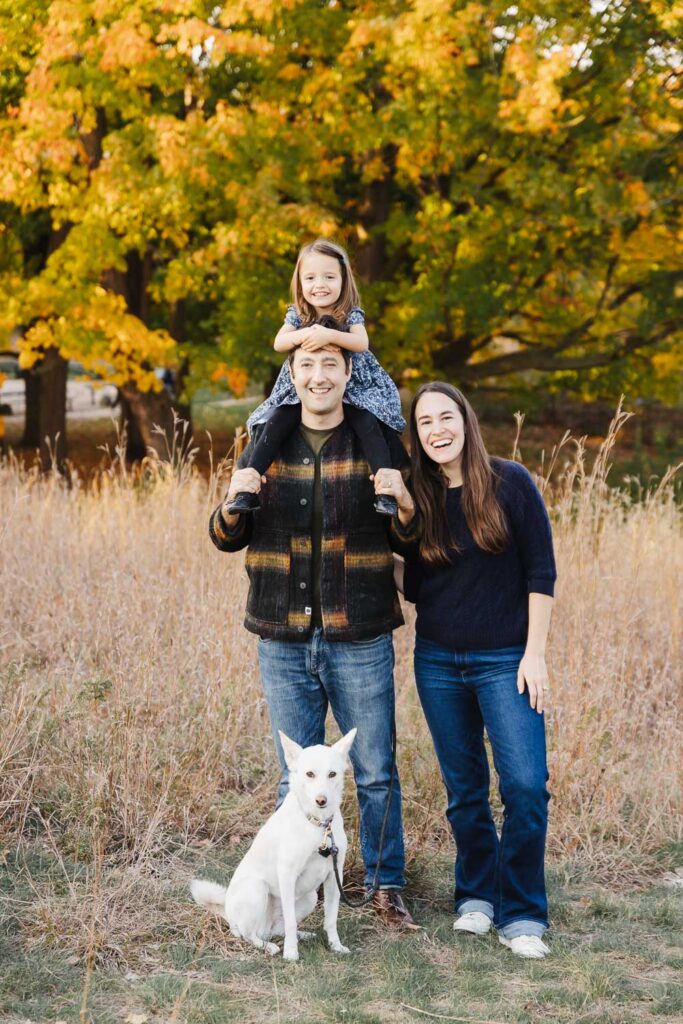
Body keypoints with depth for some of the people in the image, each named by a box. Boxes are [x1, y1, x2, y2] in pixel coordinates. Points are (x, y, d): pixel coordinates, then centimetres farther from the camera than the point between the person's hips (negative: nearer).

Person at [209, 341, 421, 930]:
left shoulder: (379, 443, -1)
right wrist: (233, 503, -12)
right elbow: (227, 539, 9)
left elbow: (411, 544, 2)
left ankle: (387, 884, 21)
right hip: (284, 642, 2)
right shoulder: (266, 442, 5)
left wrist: (404, 502, -19)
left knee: (376, 773, 7)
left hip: (360, 640, -2)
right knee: (298, 777, 11)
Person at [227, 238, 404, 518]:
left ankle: (386, 492, -34)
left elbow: (362, 343, -22)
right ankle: (246, 490, -25)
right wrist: (302, 335, -33)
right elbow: (278, 343, -12)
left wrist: (329, 335, -38)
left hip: (351, 388, -2)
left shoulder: (351, 315, -5)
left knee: (368, 424, -30)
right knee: (274, 424, -22)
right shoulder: (297, 315, 1)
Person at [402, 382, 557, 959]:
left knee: (525, 786, -11)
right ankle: (477, 894, 26)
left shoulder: (509, 483, -6)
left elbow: (541, 573, -5)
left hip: (504, 661, -3)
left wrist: (534, 652, -9)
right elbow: (414, 586, 7)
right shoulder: (416, 497, 3)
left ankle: (522, 915, 1)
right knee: (464, 788, 11)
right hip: (438, 662, 3)